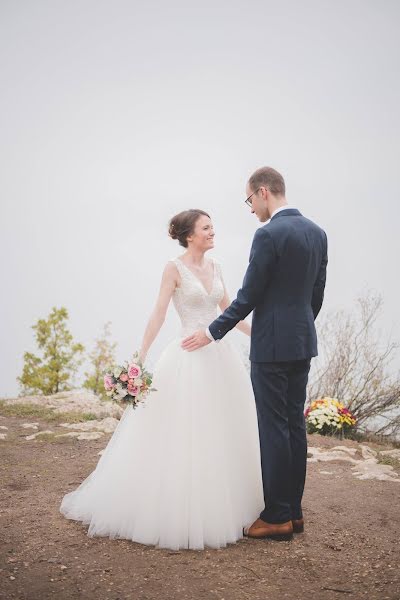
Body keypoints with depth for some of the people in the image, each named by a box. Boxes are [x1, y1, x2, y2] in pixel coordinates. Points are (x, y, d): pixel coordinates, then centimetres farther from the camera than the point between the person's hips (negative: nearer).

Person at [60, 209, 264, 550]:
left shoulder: (215, 267, 12)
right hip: (189, 358, -7)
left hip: (222, 356, 7)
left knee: (223, 433, 11)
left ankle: (221, 506, 26)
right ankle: (177, 512, 12)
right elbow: (158, 315, -11)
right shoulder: (174, 268, -6)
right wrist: (139, 358, -18)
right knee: (182, 435, -2)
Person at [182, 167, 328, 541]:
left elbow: (248, 296, -14)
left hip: (272, 346, -8)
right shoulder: (317, 233, 10)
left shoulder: (269, 234, -15)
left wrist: (212, 333, -4)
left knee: (274, 429, -1)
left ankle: (277, 517, 7)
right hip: (303, 343, 8)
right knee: (295, 425, 13)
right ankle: (293, 511, 22)